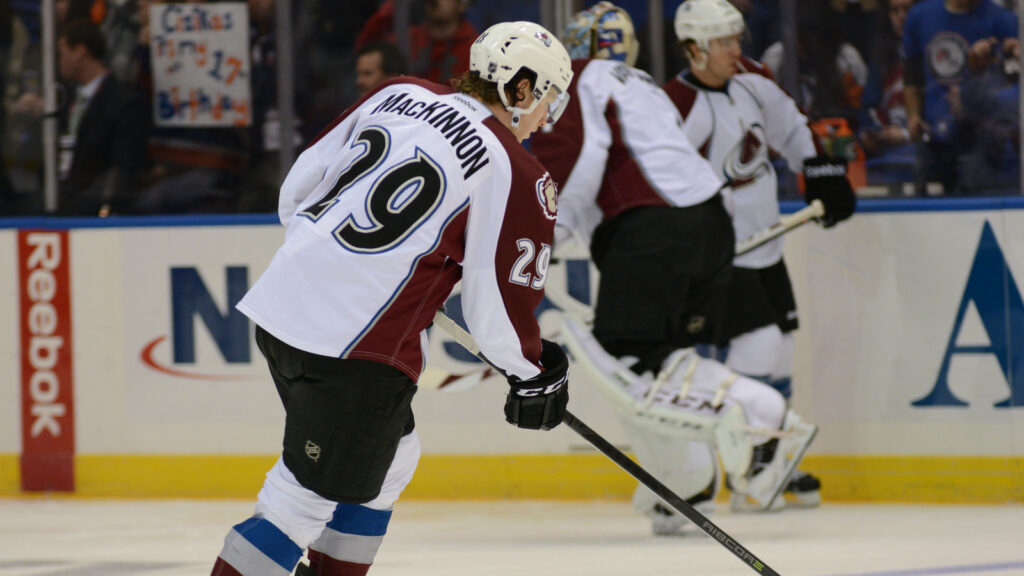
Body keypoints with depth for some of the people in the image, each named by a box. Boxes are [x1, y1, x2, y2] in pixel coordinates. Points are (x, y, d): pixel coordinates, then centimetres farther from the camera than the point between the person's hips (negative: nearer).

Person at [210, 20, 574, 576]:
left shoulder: (402, 94, 11)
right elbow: (499, 302, -6)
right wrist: (534, 374, 12)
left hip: (284, 299, 8)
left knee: (388, 461, 24)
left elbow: (301, 180, 17)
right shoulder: (518, 176, -7)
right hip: (357, 341, -8)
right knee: (309, 496, -4)